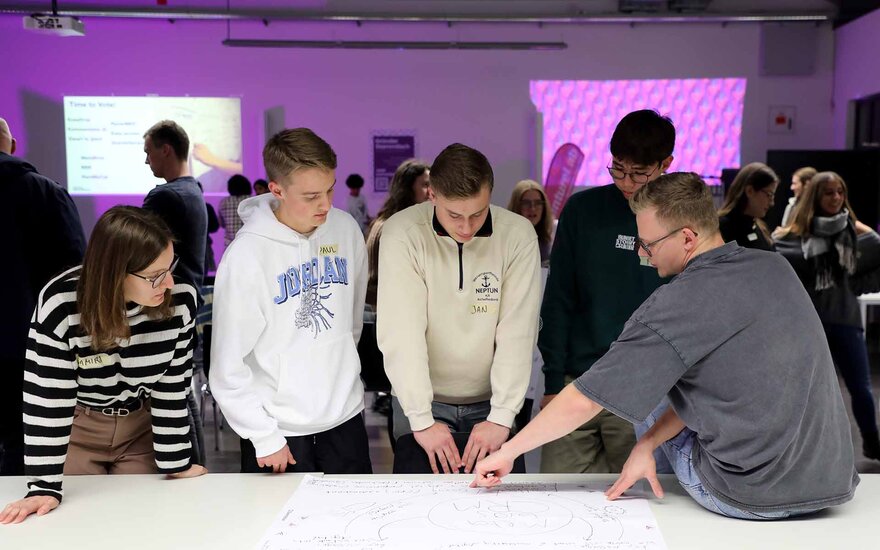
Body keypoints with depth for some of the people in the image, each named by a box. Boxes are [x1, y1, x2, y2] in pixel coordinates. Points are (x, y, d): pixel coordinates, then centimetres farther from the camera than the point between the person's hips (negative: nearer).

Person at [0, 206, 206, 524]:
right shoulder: (60, 306, -30)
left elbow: (172, 386, -14)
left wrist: (175, 463, -9)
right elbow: (46, 400, -24)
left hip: (143, 427, 2)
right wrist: (44, 486, -25)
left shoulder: (180, 299, -24)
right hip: (75, 428, -1)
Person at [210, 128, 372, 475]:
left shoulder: (345, 229, -4)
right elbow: (228, 365, -13)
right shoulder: (247, 255, -18)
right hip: (279, 427, -4)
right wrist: (264, 438, -11)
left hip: (345, 418, 4)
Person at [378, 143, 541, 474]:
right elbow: (401, 332, -19)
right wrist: (422, 419, -21)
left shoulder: (518, 235, -12)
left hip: (491, 402, 1)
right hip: (423, 402, -1)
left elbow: (517, 333, -13)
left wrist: (501, 416, -17)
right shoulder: (402, 233, -16)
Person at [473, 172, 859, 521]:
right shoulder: (775, 268, -1)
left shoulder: (677, 306, -21)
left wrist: (508, 451, -3)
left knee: (645, 405, 19)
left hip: (751, 499, -6)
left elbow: (581, 402, -16)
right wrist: (647, 444, 1)